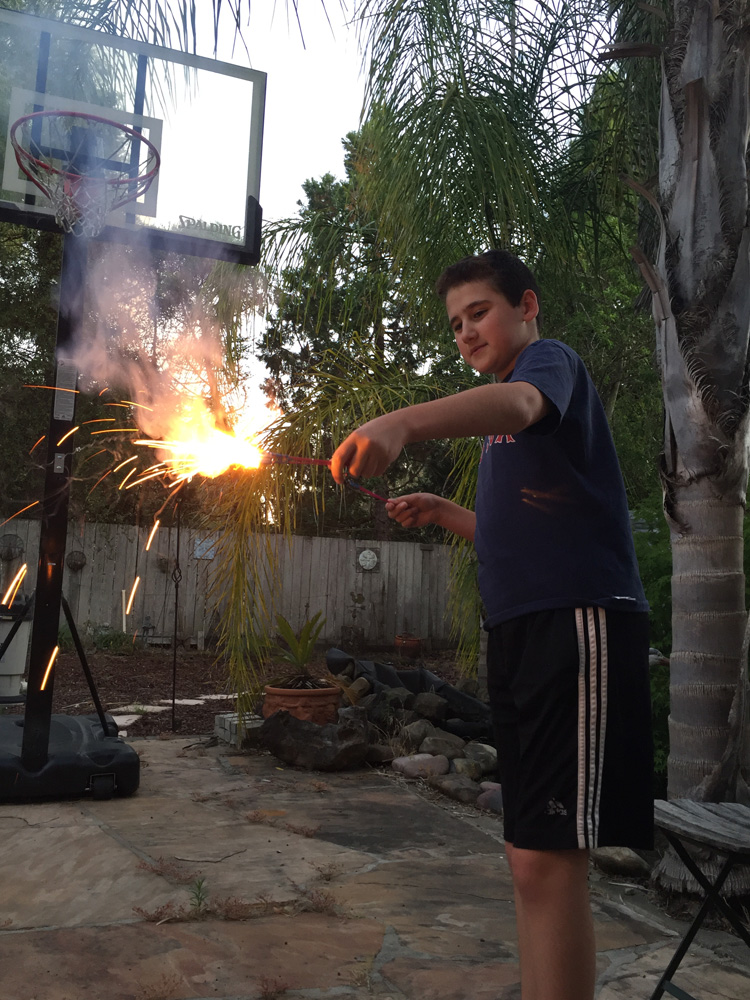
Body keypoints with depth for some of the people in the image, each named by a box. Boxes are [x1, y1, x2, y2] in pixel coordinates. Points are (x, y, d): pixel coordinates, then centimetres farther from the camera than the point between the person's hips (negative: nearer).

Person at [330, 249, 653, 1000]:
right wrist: (443, 513, 14)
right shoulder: (502, 433, 25)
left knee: (546, 856, -13)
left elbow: (517, 403, -28)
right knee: (531, 853, 12)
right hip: (518, 628, 9)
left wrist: (403, 422, -45)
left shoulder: (551, 359, -2)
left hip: (578, 618, -9)